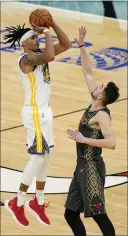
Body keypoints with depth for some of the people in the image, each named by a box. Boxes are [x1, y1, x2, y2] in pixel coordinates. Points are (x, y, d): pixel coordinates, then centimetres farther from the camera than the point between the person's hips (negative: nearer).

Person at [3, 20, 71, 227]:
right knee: (38, 157, -8)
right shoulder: (27, 58, -18)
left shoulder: (39, 54, 9)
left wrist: (53, 25, -1)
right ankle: (17, 203, 0)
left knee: (46, 156, 14)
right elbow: (50, 56, -37)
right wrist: (46, 32, -23)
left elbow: (65, 45, 10)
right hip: (35, 113, -10)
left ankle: (38, 202, 24)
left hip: (44, 111, 10)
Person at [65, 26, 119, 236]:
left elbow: (111, 143, -31)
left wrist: (83, 139, -26)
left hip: (92, 169, -9)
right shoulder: (93, 106, 5)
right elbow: (88, 72, 12)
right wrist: (81, 46, 9)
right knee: (71, 214, 12)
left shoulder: (102, 116, -18)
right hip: (83, 167, 9)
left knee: (98, 215, -6)